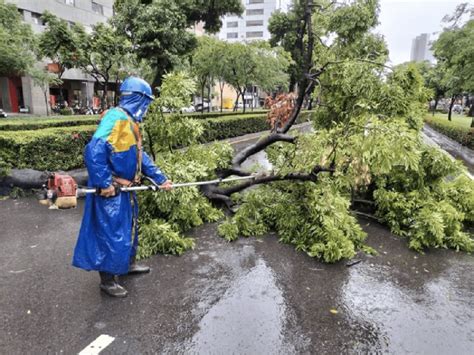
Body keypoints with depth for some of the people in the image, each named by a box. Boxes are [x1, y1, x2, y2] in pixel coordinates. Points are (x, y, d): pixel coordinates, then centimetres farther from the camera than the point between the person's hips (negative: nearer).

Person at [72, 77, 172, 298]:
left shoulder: (130, 122, 11)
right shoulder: (115, 118, -21)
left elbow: (141, 156, 15)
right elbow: (94, 151, -30)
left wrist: (160, 179, 13)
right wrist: (104, 184, -26)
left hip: (125, 189, 10)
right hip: (111, 191, -10)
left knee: (129, 228, 22)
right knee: (112, 234, 3)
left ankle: (128, 264, 42)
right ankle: (107, 280, 21)